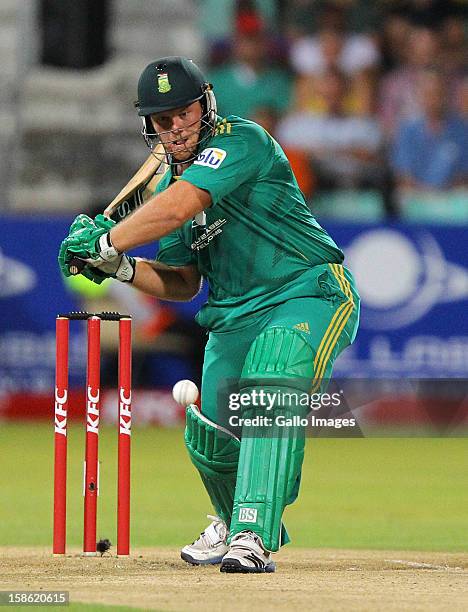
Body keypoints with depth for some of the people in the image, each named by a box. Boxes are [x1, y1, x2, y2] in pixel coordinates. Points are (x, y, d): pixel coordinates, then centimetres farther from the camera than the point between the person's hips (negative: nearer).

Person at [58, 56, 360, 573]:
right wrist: (121, 267, -4)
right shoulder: (169, 184, 10)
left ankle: (254, 535, -37)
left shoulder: (242, 141, -15)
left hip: (311, 293, -8)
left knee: (271, 380, -33)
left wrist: (106, 243, -27)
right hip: (235, 316, 8)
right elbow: (182, 283, 13)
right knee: (210, 436, 0)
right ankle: (233, 523, 33)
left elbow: (180, 207, -30)